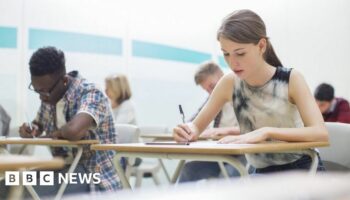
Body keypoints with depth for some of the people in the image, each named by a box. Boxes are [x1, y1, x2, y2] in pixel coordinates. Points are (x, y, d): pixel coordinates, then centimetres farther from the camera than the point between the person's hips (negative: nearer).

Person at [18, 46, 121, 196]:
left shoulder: (91, 95, -17)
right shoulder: (49, 96, 5)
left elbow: (73, 131, -38)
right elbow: (38, 125, 25)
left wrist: (54, 134, -16)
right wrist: (30, 129, 1)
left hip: (95, 174, -7)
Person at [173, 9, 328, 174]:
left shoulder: (291, 79, -15)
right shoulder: (229, 83, -6)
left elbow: (320, 133, -25)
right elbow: (197, 126, 1)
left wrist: (265, 132, -37)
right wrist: (189, 131, -24)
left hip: (302, 169, -3)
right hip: (263, 174, 4)